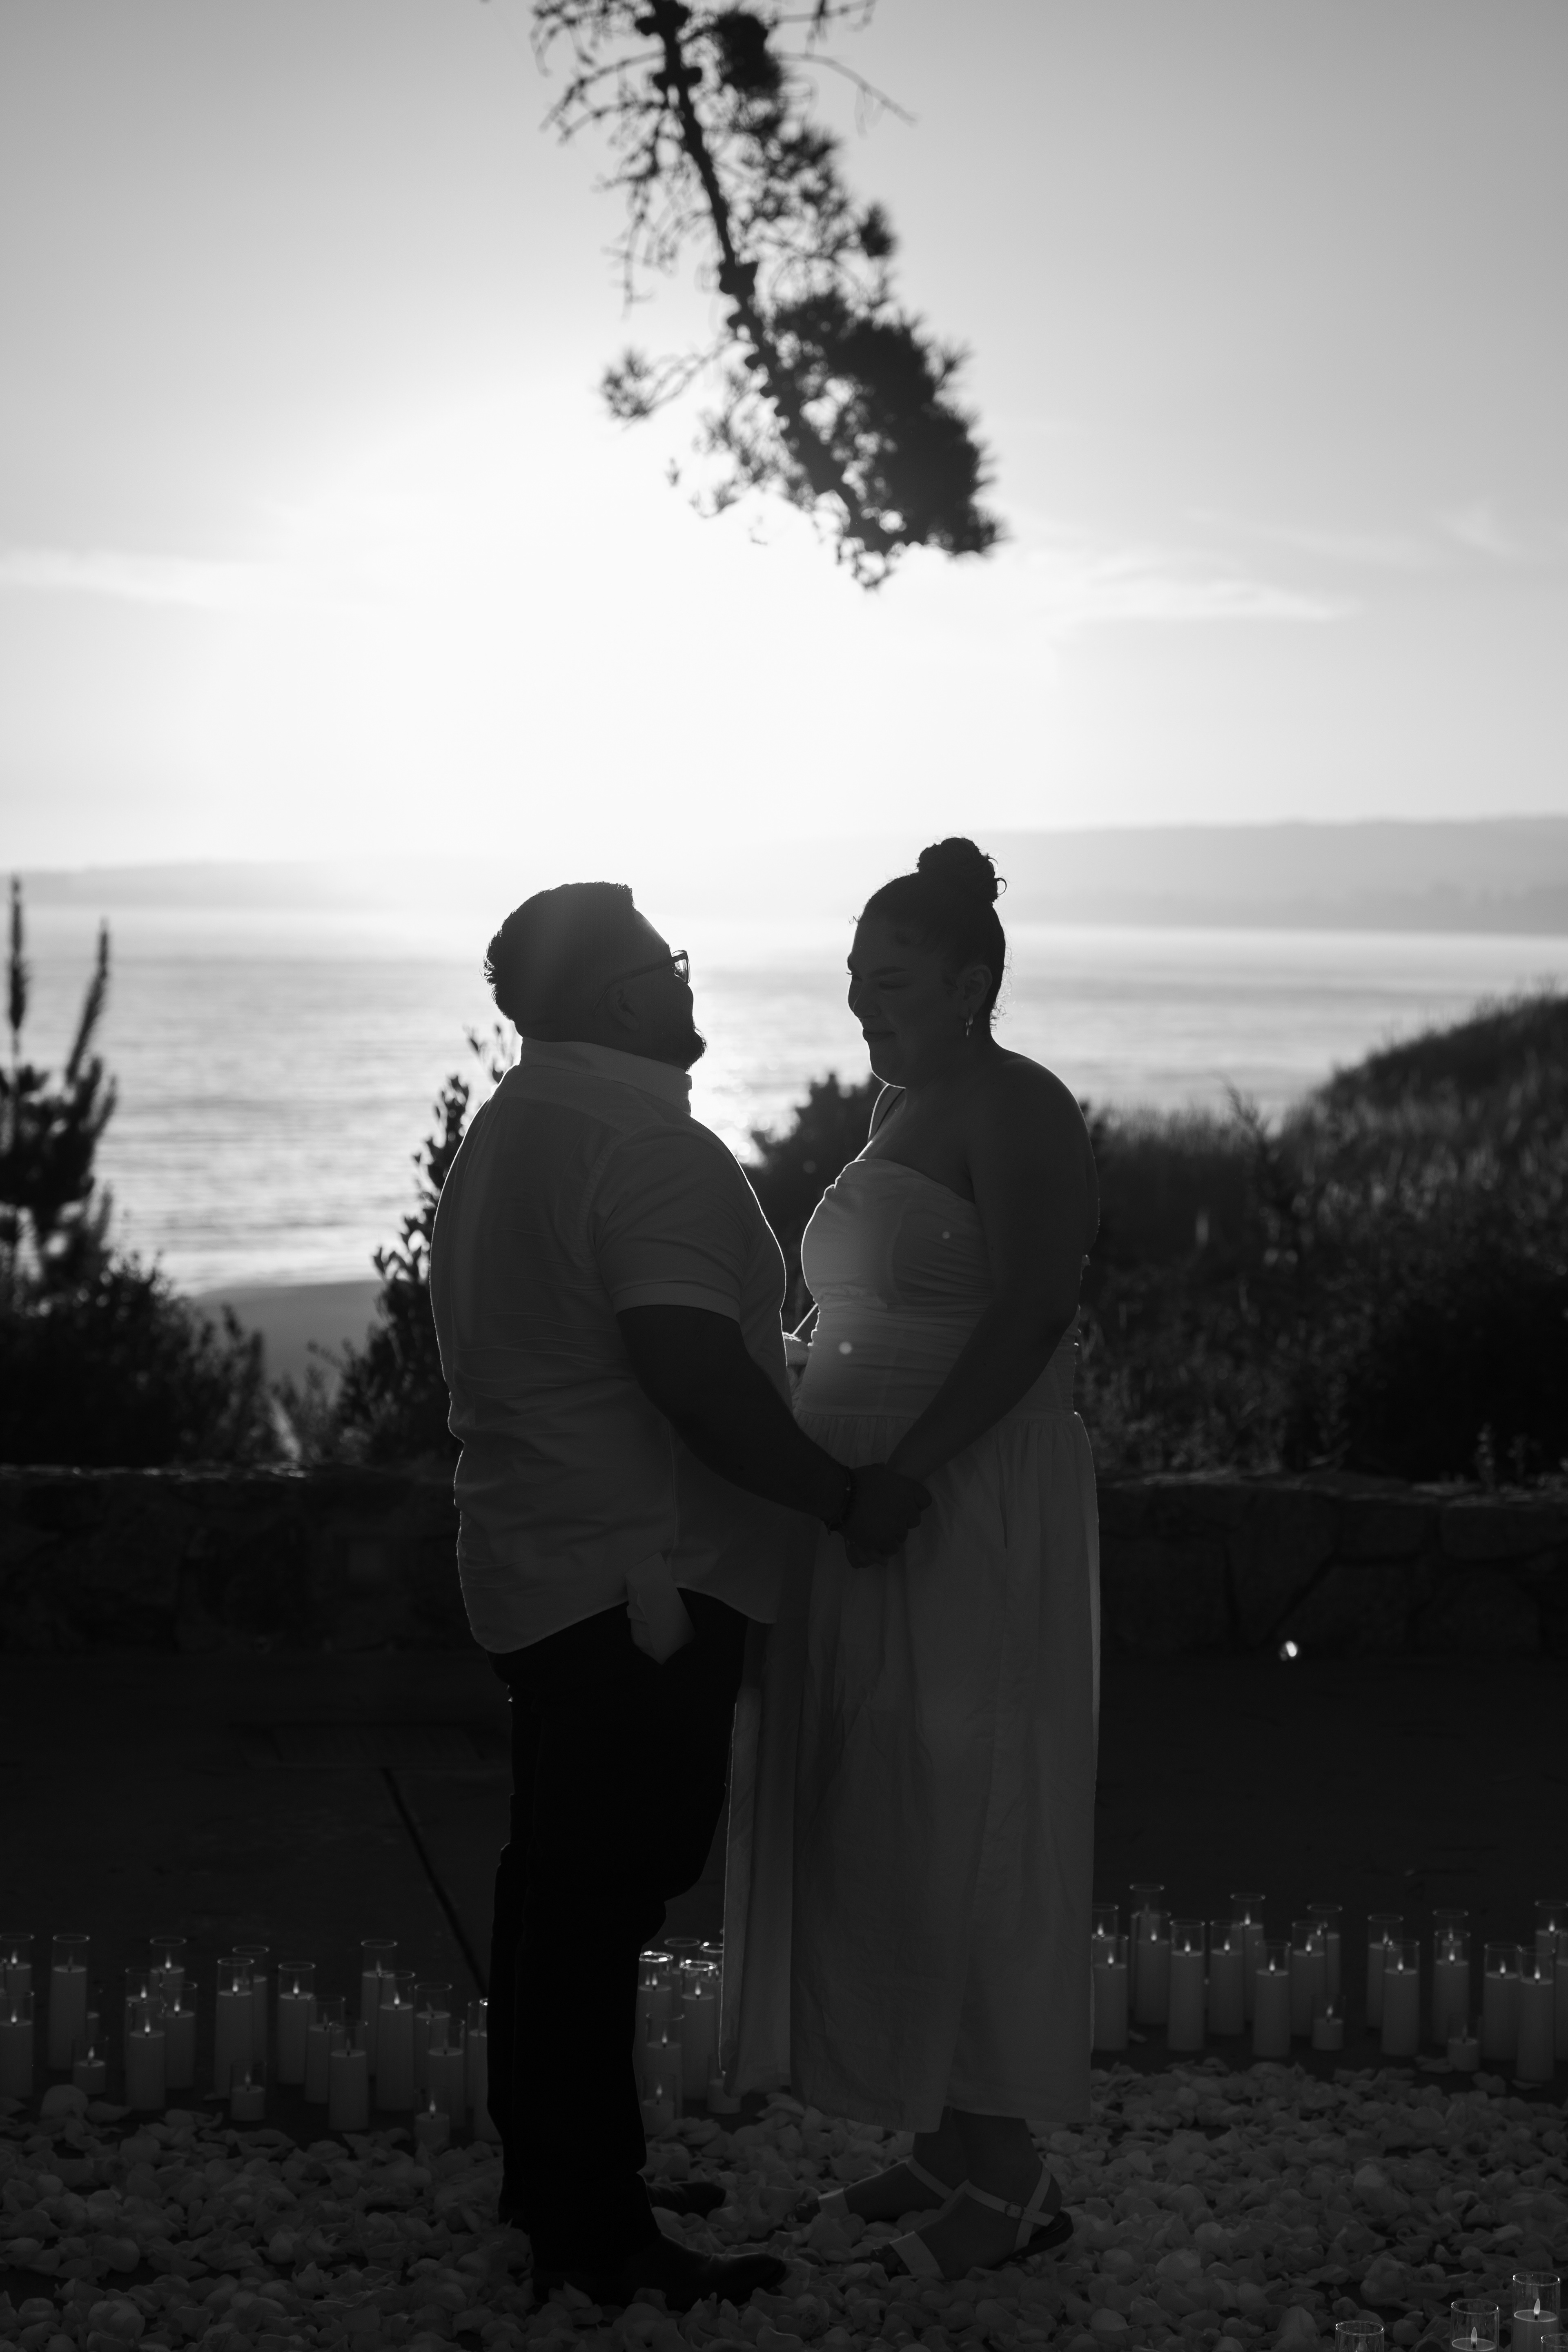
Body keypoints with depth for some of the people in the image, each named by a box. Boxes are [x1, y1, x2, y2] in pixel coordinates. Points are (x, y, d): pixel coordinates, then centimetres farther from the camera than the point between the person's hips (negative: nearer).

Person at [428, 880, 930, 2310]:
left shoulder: (508, 1132, 17)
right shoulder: (647, 1142, -17)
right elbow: (693, 1374, -25)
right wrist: (848, 1496, -15)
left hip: (537, 1569, 11)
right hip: (643, 1584, -11)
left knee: (558, 1881, 17)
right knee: (607, 1898, -6)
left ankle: (549, 2173, 27)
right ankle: (596, 2234, -1)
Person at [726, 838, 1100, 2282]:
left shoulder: (1016, 1112, -13)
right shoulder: (903, 1108, 14)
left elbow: (1029, 1315, -22)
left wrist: (906, 1469, -26)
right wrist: (833, 1477, 10)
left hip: (974, 1512, -9)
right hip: (875, 1504, 9)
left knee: (963, 1834, -4)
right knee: (891, 1834, 12)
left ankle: (1012, 2174, 5)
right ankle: (953, 2135, 21)